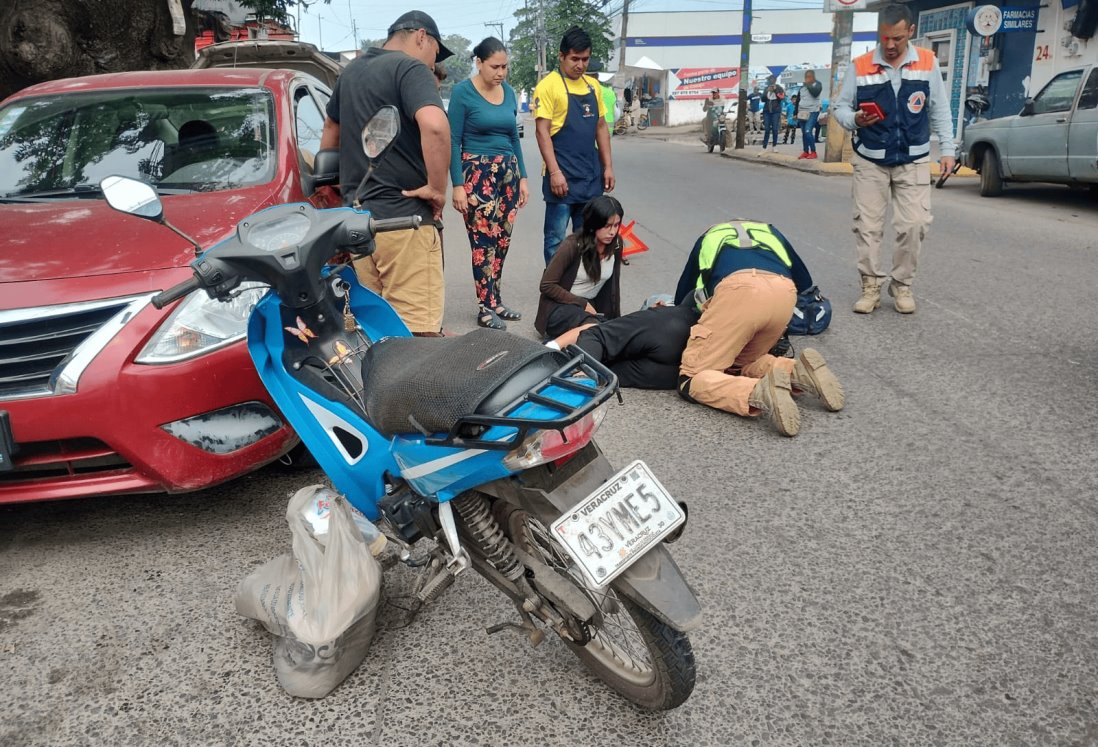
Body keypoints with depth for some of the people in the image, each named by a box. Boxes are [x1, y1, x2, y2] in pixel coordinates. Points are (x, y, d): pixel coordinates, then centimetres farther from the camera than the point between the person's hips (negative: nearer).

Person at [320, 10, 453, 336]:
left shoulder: (351, 71, 19)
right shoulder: (411, 68, -7)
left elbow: (331, 127, 33)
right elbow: (434, 126, -26)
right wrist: (437, 187, -16)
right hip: (402, 217, -8)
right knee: (416, 331, -9)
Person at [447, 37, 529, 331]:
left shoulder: (508, 91, 10)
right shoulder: (463, 92, -7)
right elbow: (453, 141, -8)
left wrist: (522, 177, 13)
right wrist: (458, 185, -14)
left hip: (508, 171, 6)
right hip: (477, 172, -6)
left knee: (502, 240, 6)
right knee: (484, 240, -5)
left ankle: (494, 299, 17)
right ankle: (486, 308, 2)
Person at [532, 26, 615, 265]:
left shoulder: (593, 85, 12)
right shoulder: (548, 86, -7)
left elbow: (601, 127, 16)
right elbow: (542, 131, -12)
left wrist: (607, 166, 10)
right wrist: (554, 172, -18)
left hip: (591, 176, 6)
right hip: (563, 177, -6)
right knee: (556, 238, 0)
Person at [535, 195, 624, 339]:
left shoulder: (615, 245, -2)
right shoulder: (573, 246, -18)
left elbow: (613, 284, 11)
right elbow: (547, 285, -14)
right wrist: (582, 304, -14)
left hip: (591, 307, 7)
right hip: (560, 307, -7)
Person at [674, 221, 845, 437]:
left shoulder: (709, 239, 38)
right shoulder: (770, 232, 41)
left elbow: (682, 295, 44)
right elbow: (805, 284, 37)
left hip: (739, 290, -3)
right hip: (784, 292, 4)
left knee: (691, 380, 1)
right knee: (739, 364, 25)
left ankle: (761, 392, -25)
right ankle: (797, 371, -3)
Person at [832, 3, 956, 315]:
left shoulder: (928, 63, 1)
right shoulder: (859, 66, -4)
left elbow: (940, 111, 7)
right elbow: (839, 107, 1)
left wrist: (947, 149, 4)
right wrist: (855, 120, -20)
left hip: (914, 161, 0)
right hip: (869, 161, 0)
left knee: (913, 225, -5)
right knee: (867, 225, 0)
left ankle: (902, 285, 10)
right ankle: (870, 287, 11)